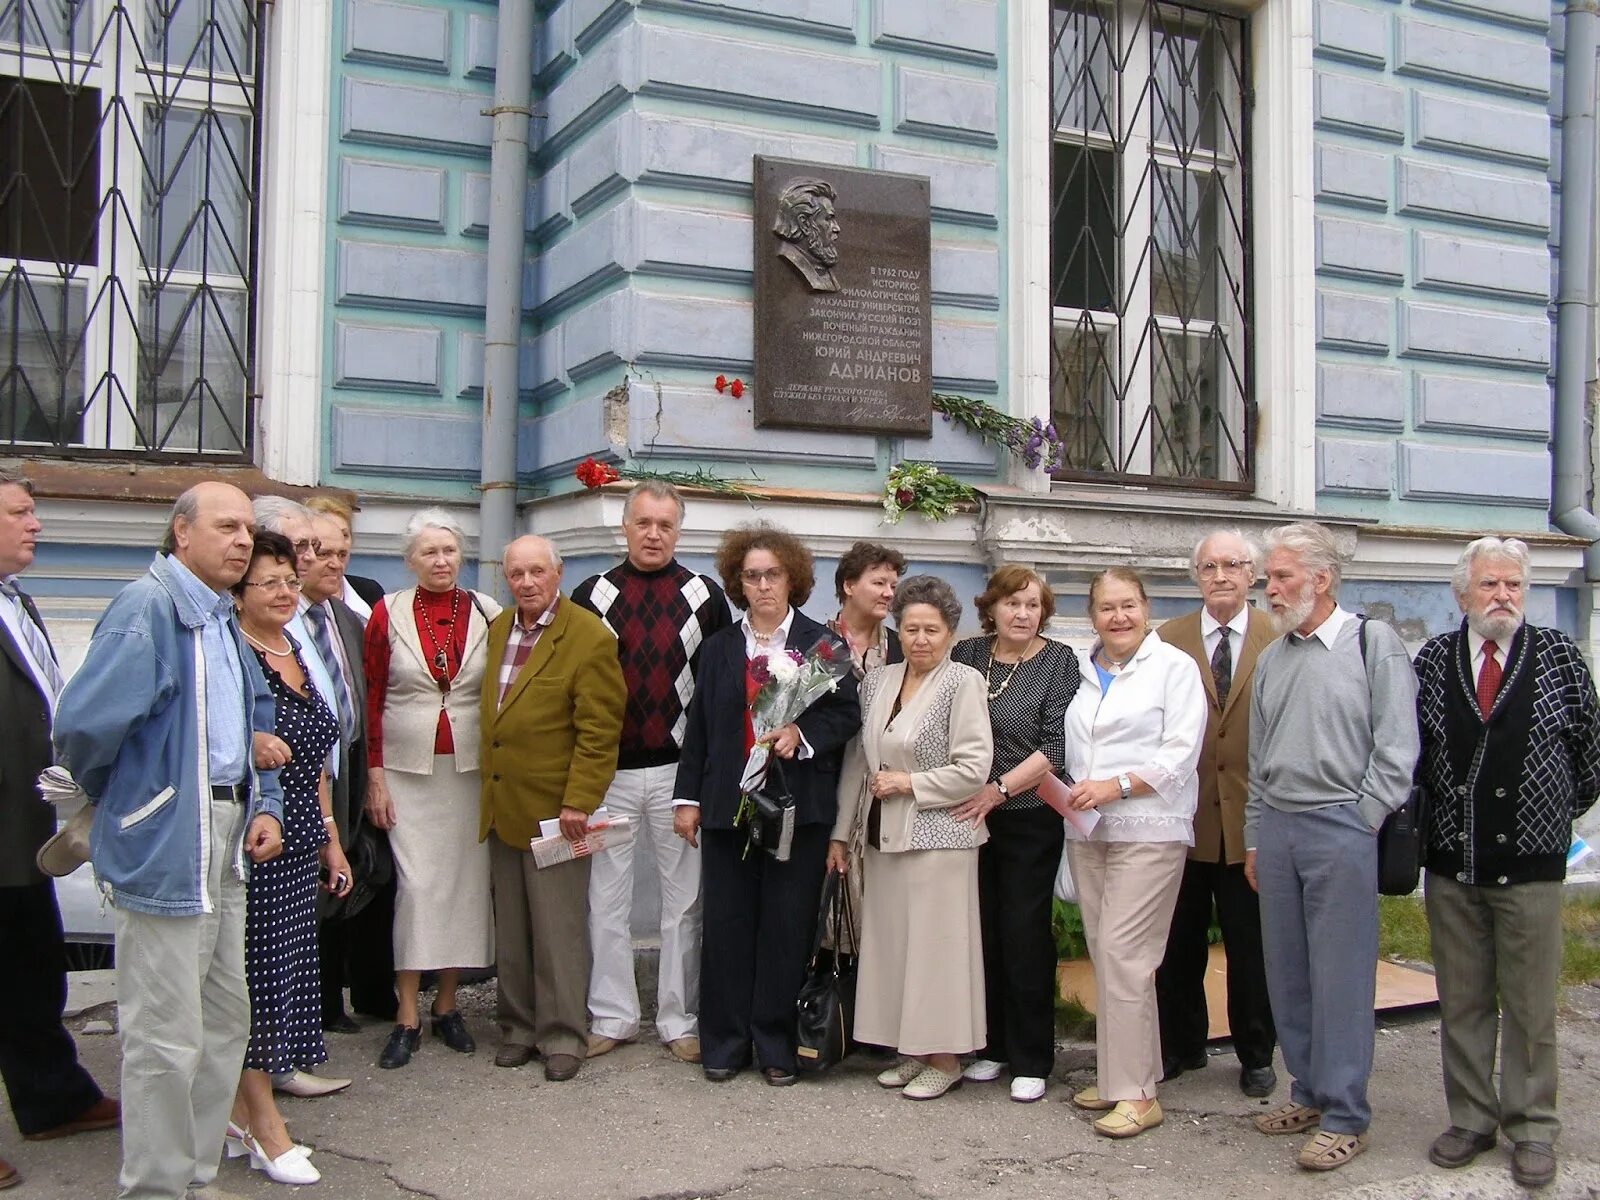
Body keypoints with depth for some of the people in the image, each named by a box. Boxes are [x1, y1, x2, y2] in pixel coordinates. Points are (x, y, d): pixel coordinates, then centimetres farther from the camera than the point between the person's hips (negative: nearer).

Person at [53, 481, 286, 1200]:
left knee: (227, 1020, 16)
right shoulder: (147, 606, -15)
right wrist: (108, 796, -3)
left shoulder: (224, 620, 14)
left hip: (224, 846, 9)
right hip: (164, 846, -9)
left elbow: (258, 720, 22)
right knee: (167, 1039, -1)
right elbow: (85, 720, -21)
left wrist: (266, 806, 8)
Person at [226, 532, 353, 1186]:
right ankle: (265, 1123, 12)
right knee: (254, 972, 1)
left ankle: (238, 1113, 23)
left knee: (284, 971, 11)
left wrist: (331, 840, 19)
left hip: (299, 847, 8)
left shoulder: (298, 658, 12)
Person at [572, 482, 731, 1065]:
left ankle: (680, 1020, 17)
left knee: (683, 900, 5)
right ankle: (611, 1017, 19)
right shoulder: (592, 595, 4)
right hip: (607, 770, 1)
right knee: (606, 898, 7)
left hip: (681, 770, -1)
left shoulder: (706, 597, 3)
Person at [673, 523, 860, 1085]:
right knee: (726, 925, 4)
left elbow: (847, 714, 1)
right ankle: (724, 1041, 16)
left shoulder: (822, 643, 4)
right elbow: (699, 727, 12)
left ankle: (777, 1045, 14)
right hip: (728, 805, 2)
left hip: (799, 806, -2)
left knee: (787, 928, 2)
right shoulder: (719, 648, 12)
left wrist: (803, 734, -17)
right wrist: (687, 797, 7)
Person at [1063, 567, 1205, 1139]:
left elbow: (1180, 753, -8)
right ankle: (1117, 1074, 18)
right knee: (1104, 955, 7)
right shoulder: (1079, 670, 14)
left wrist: (1115, 786, -16)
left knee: (1122, 955, -10)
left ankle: (1136, 1093, -3)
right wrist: (1068, 790, -1)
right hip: (1086, 830, 6)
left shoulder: (1174, 667, -1)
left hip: (1148, 830, -5)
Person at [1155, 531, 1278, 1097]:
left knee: (1252, 946, 10)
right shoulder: (1168, 641, 2)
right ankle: (1181, 1045, 30)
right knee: (1178, 944, 13)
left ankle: (1256, 1055, 28)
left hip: (1252, 820, -1)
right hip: (1185, 817, 2)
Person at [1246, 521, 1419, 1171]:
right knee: (1287, 972, 10)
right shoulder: (1272, 658, 14)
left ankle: (1344, 1116, 8)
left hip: (1341, 829, -6)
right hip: (1276, 826, 6)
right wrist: (1255, 838, 15)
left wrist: (1360, 824, -10)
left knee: (1341, 976, -2)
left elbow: (1396, 747, -6)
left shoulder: (1374, 642, -3)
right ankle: (1309, 1093, 24)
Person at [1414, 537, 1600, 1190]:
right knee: (1461, 1003, 10)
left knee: (1531, 1007, 5)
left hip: (1530, 865, -2)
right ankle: (1472, 1119, 23)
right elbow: (1411, 749, 10)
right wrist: (1435, 816, 7)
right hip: (1451, 865, 2)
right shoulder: (1432, 660, 3)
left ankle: (1532, 1129, 17)